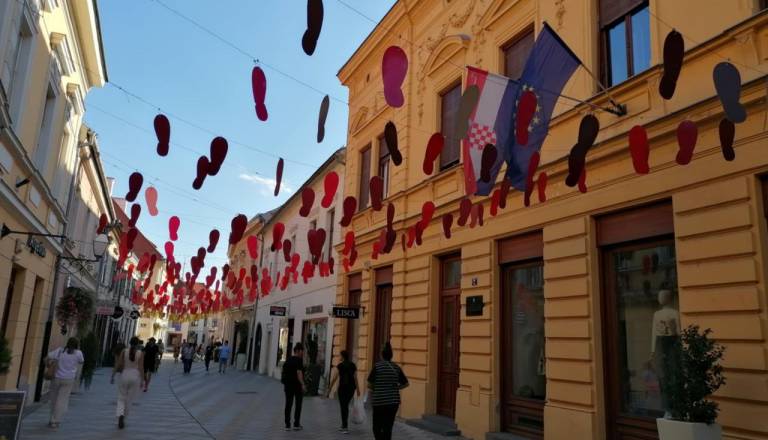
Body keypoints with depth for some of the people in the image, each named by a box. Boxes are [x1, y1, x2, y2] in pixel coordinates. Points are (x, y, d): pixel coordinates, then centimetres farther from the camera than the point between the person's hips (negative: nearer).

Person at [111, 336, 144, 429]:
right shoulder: (140, 353, -5)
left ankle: (120, 415, -14)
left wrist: (113, 376, 4)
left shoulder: (124, 351, -3)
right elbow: (141, 368, -8)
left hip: (124, 375, 0)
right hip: (135, 376, 0)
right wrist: (142, 380, -2)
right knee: (129, 400, 12)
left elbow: (118, 364, -4)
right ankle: (123, 418, 18)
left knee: (121, 398, 10)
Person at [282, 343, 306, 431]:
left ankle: (287, 425, 7)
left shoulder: (288, 360, 11)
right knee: (298, 404, 6)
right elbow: (299, 372, -21)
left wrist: (284, 384, 21)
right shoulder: (299, 360, -12)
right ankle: (296, 424, 8)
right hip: (297, 384, -6)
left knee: (288, 404, 7)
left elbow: (284, 373, 15)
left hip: (288, 384, 6)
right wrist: (302, 384, -21)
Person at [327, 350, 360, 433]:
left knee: (343, 407, 2)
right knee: (346, 406, 20)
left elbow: (335, 378, -7)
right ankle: (344, 425, 24)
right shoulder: (353, 365, 6)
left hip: (343, 387, -5)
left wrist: (329, 388, 0)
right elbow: (355, 378, 4)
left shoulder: (340, 365, -6)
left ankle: (345, 428, -2)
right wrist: (358, 389, 8)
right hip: (351, 388, 5)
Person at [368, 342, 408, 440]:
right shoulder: (396, 367, 3)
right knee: (388, 428, 13)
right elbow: (405, 383, 9)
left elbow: (369, 385, -5)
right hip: (394, 401, 4)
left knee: (377, 427, 6)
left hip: (379, 401, -4)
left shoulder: (377, 366, -8)